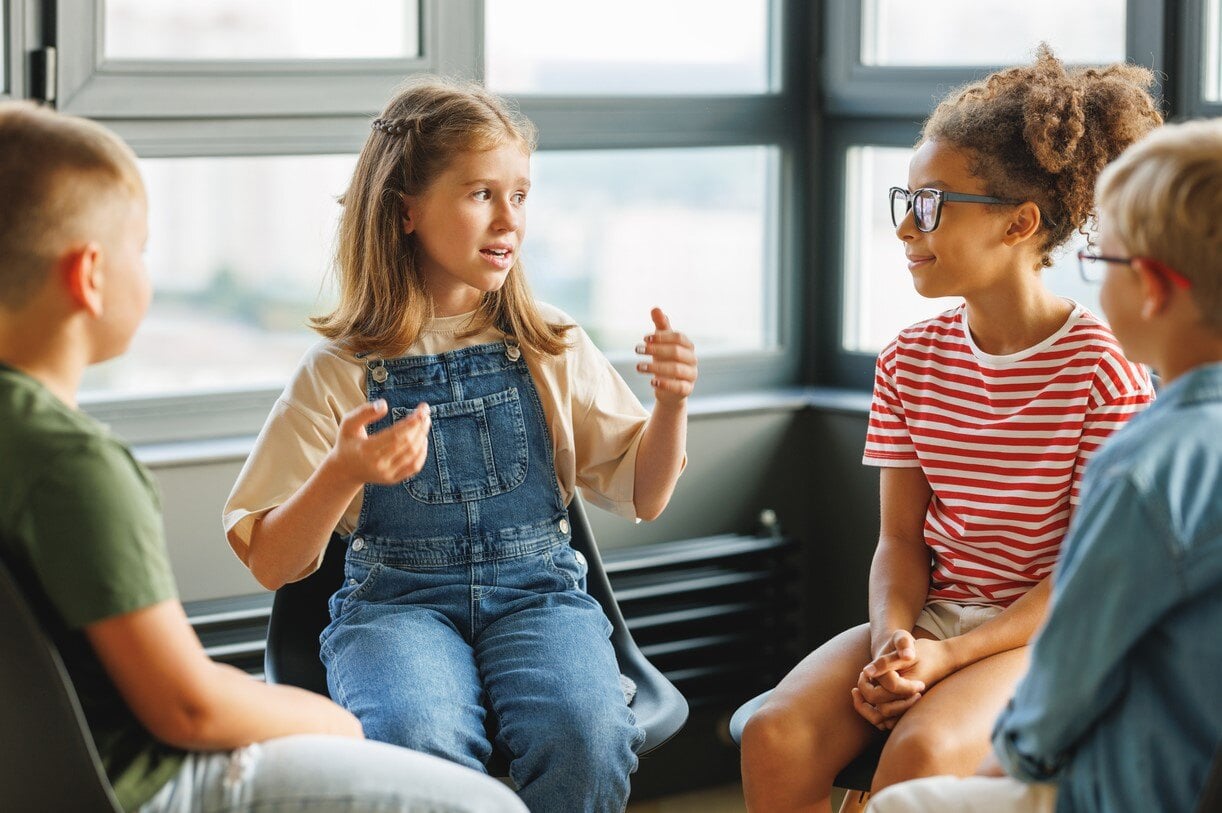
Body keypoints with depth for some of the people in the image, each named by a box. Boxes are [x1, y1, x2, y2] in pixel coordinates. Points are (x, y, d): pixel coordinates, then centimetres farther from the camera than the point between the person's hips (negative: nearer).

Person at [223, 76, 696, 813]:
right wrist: (343, 474, -19)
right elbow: (271, 563, 0)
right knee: (416, 742, -35)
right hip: (395, 599, -1)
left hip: (536, 591, 2)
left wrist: (671, 405, -7)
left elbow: (642, 494, 12)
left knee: (586, 735, -31)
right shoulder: (340, 372, 2)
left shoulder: (553, 350, 9)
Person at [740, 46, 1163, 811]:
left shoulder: (1104, 368, -9)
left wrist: (952, 656, -20)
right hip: (928, 615, 5)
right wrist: (893, 641, -15)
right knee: (775, 737, -22)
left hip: (1043, 632, -5)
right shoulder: (910, 361, 7)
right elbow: (901, 537, 7)